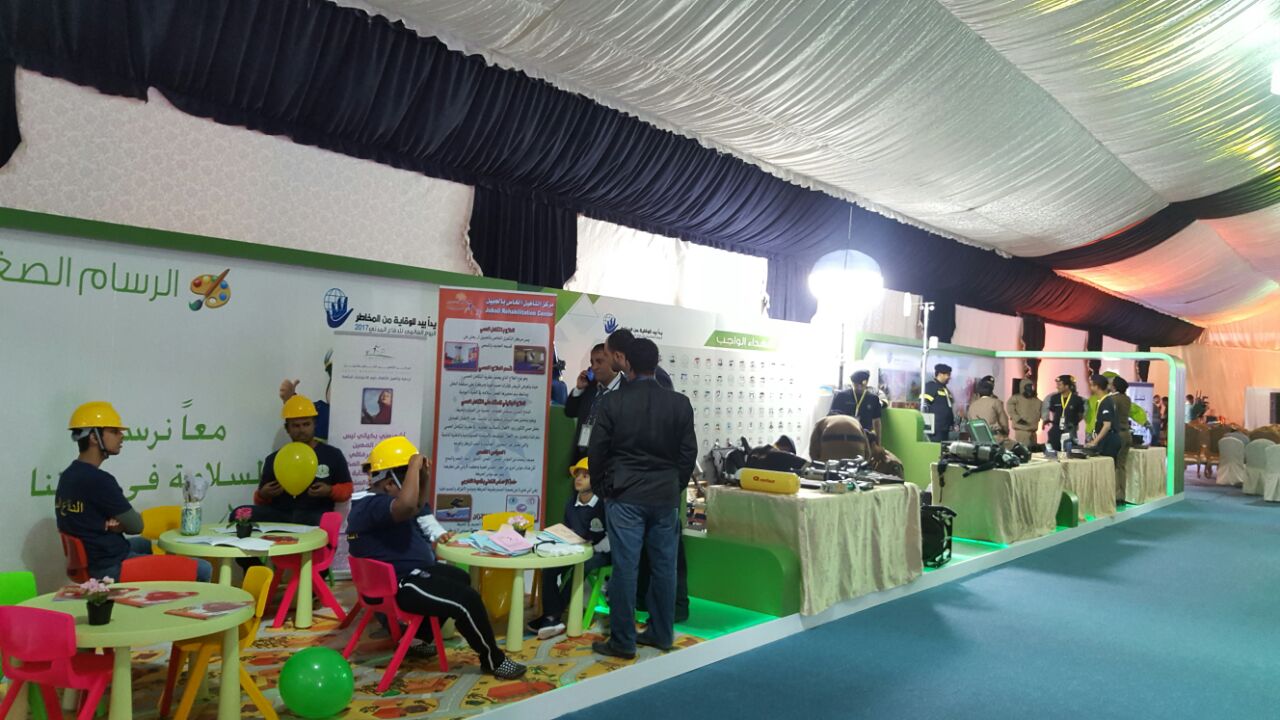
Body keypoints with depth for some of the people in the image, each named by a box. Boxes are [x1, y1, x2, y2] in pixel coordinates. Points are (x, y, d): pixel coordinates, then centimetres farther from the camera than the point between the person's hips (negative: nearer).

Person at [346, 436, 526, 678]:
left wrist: (424, 474, 5)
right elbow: (407, 506, -46)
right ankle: (493, 660, 1)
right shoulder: (371, 505, -24)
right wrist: (415, 464, -33)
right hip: (400, 584, -12)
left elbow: (418, 506, 24)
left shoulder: (379, 500, 10)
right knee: (468, 600, -19)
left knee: (461, 578, 30)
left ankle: (419, 638, 36)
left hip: (410, 572, 12)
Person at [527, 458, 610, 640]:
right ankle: (552, 618, -28)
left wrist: (591, 550, -19)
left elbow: (611, 537, -15)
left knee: (578, 568, -34)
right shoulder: (570, 504, 7)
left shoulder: (603, 504, -13)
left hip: (599, 553, -6)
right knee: (549, 566, -22)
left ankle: (552, 616, -24)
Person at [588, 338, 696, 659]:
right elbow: (689, 451, 5)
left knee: (625, 567, 1)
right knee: (664, 566, 11)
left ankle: (623, 641, 7)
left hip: (625, 495, -3)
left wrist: (600, 488, 13)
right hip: (665, 495, 3)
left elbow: (597, 451, -2)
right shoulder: (680, 403, 0)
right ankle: (662, 633, 21)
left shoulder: (612, 401, -6)